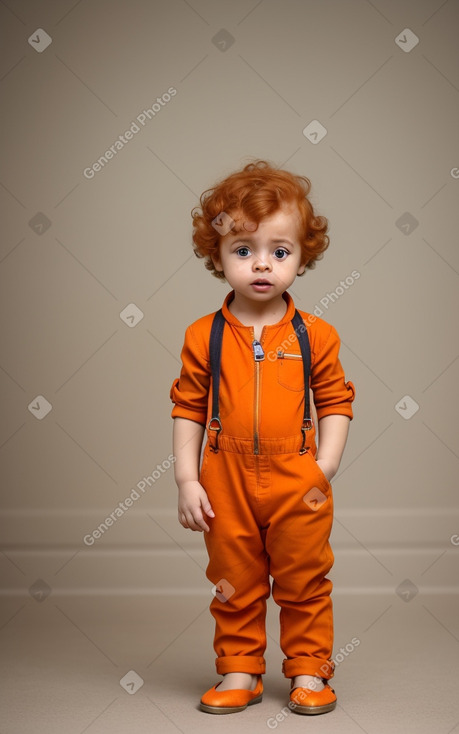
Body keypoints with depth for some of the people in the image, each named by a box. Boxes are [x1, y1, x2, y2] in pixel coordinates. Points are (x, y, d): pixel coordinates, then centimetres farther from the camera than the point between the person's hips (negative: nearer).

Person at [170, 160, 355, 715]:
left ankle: (308, 671, 24)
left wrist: (324, 468, -9)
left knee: (304, 583, 10)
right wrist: (186, 480, -4)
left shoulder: (314, 335, -3)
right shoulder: (203, 337, -2)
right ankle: (239, 673, 26)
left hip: (296, 484, -1)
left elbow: (336, 403, 1)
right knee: (234, 585, 12)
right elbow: (188, 409, 1)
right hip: (227, 484, 1)